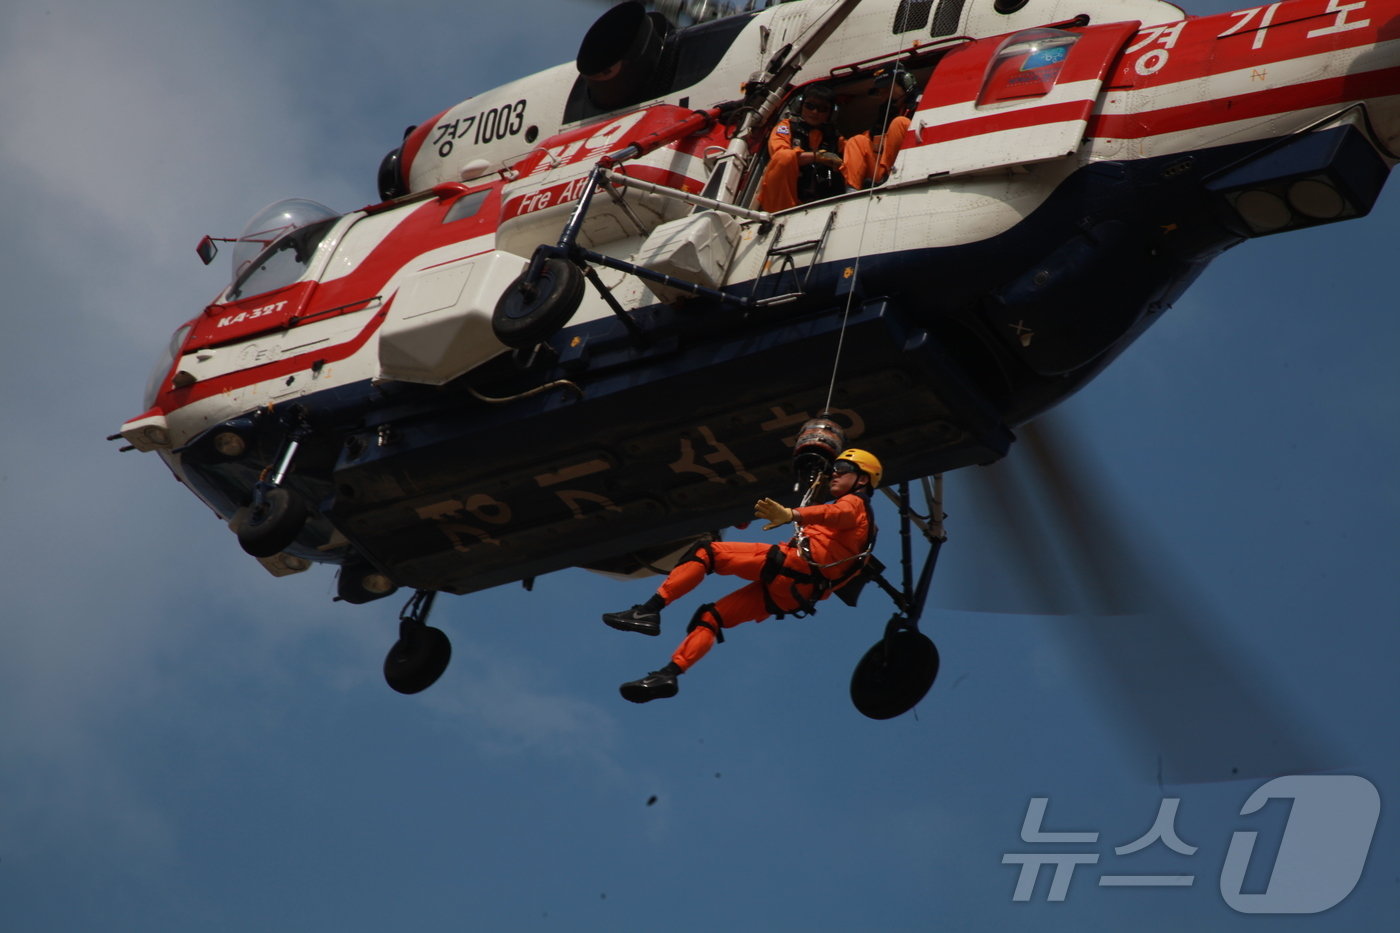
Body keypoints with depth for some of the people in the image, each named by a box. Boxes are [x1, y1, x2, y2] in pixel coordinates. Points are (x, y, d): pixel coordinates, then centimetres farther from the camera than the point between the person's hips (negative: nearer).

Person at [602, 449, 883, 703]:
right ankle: (668, 675, -2)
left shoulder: (854, 503, 5)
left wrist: (792, 515, -39)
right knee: (711, 616, 9)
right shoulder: (860, 517, 34)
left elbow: (838, 514, -20)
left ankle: (649, 611, -21)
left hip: (796, 562, -9)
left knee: (706, 553, -10)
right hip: (794, 593, 9)